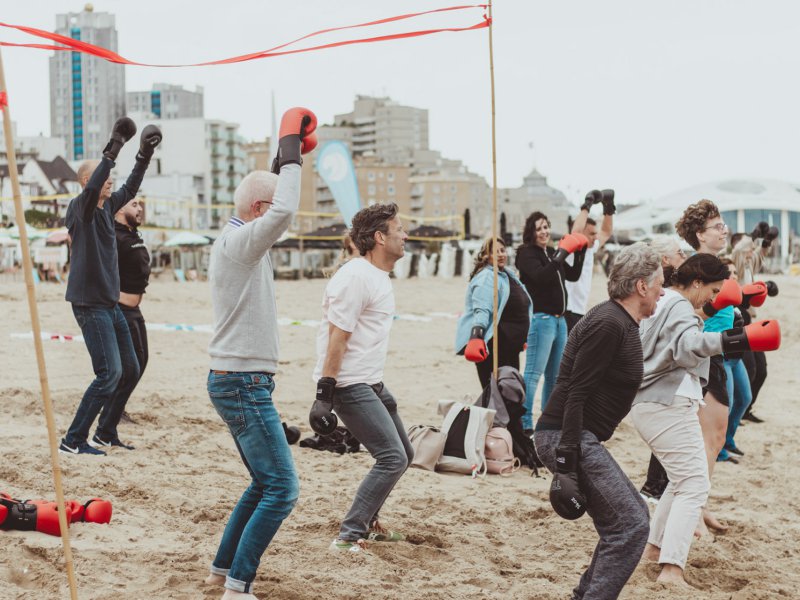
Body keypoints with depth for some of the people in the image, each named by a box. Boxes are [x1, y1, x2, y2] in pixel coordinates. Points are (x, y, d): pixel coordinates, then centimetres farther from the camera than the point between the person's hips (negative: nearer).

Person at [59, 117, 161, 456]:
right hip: (90, 303, -9)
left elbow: (130, 189, 26)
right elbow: (91, 189, -33)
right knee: (109, 373, -15)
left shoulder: (107, 207, 11)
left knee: (130, 370, 13)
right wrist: (113, 150, -35)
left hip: (110, 303, 9)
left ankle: (106, 435, 23)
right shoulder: (81, 208, -12)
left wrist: (144, 156, 17)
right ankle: (73, 441, -10)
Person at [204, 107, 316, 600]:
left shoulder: (236, 239, 13)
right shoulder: (239, 242, -16)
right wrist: (290, 149, -22)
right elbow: (284, 212, -34)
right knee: (282, 488, -9)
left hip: (236, 383, 11)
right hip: (244, 384, -11)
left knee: (265, 484, 19)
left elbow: (276, 203, 29)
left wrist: (287, 155, 19)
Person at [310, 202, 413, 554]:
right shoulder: (356, 277, -18)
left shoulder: (379, 277, 14)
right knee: (392, 458, -16)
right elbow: (337, 339, -22)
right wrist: (324, 396, -25)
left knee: (402, 454, 18)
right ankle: (348, 538, -13)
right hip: (348, 386, -10)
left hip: (370, 384, 10)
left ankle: (367, 521, 33)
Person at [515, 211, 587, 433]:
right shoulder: (527, 254, -7)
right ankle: (525, 422, -13)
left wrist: (580, 253, 12)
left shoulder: (551, 253, 15)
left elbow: (573, 275, 24)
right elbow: (541, 276, -24)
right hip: (541, 319, -9)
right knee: (534, 372, -12)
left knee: (555, 375, 15)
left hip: (559, 319, 9)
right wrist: (562, 253, -23)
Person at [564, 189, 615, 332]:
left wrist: (608, 208, 15)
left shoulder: (590, 249, 12)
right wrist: (587, 205, -24)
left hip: (580, 312, 10)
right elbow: (576, 231, -33)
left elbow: (606, 233, 26)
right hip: (568, 312, -10)